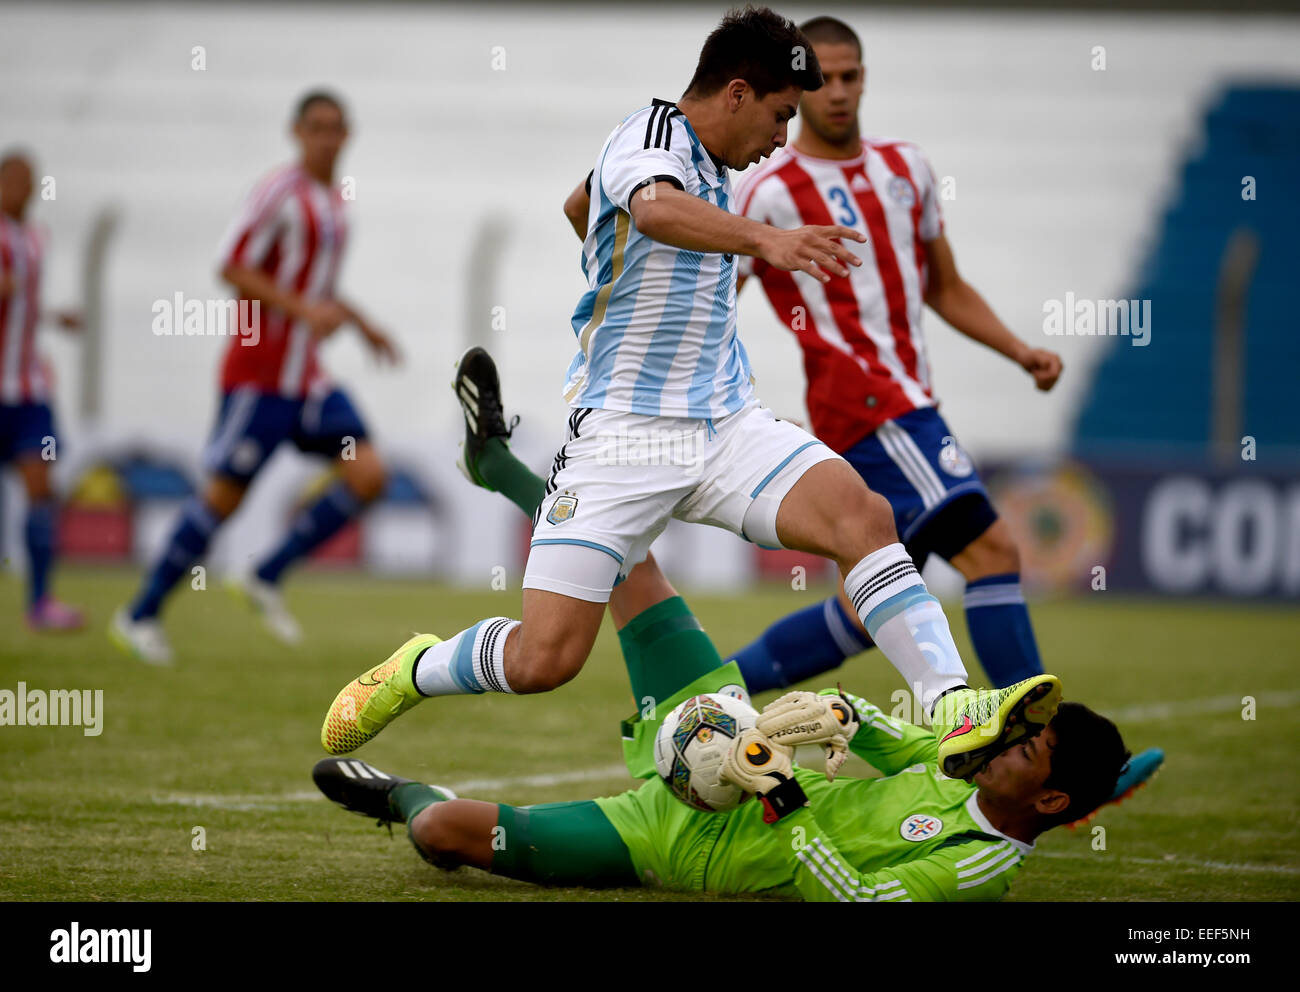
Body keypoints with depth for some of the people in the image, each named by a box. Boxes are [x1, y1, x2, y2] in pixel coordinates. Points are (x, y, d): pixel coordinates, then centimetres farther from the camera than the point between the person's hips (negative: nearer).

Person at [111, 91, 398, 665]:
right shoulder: (280, 192, -10)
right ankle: (141, 615, 5)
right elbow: (232, 267, -17)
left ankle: (267, 578, 2)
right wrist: (304, 309, -24)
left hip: (306, 378, 8)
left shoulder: (332, 202, 16)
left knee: (367, 475, -8)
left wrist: (362, 326, 19)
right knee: (227, 492, -6)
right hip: (260, 372, -8)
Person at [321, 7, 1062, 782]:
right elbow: (654, 209, -38)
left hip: (726, 425, 7)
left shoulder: (713, 171, 15)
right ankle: (416, 672, 19)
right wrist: (764, 239, -55)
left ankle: (954, 709, -27)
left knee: (862, 514, -21)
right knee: (544, 658, -11)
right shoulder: (651, 139, -11)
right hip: (626, 432, -7)